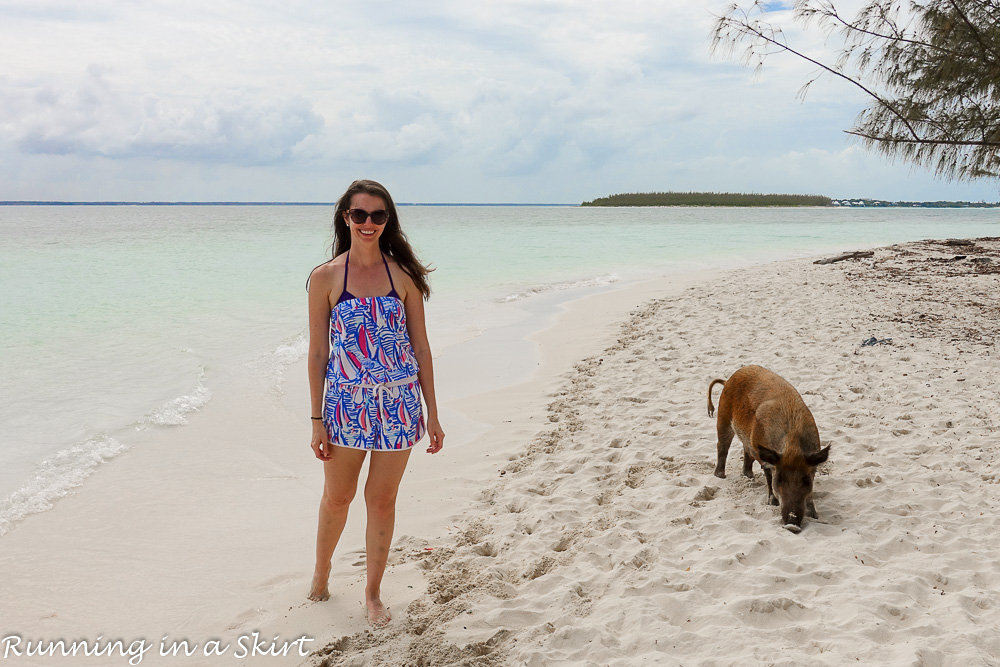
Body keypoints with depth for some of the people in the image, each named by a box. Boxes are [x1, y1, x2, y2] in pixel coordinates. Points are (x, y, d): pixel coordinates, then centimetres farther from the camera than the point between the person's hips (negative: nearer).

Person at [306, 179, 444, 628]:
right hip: (345, 402, 0)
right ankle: (322, 568, 43)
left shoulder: (403, 275, 0)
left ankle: (373, 592, 27)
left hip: (398, 403, 1)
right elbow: (318, 352, 0)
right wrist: (317, 420, -2)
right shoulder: (325, 278, -2)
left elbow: (420, 346, 3)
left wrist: (432, 414, 2)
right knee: (337, 497, 14)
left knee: (382, 500, 10)